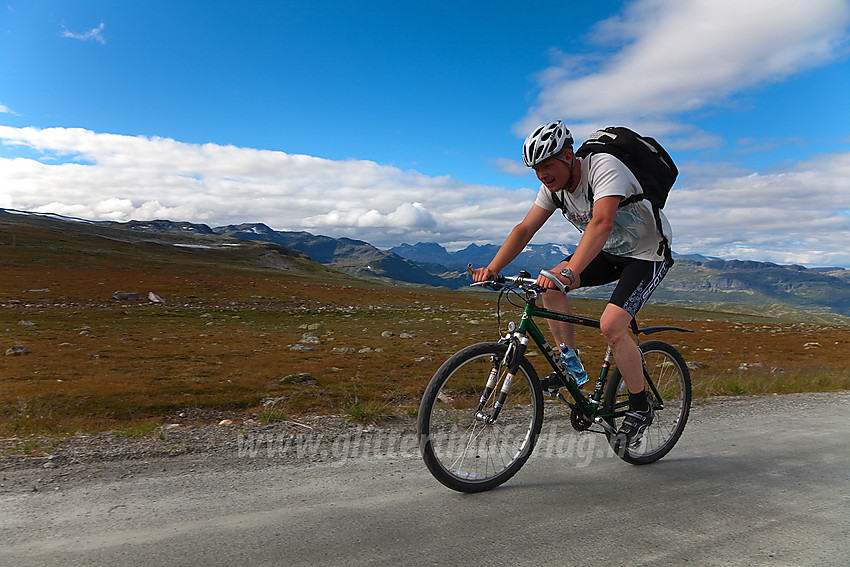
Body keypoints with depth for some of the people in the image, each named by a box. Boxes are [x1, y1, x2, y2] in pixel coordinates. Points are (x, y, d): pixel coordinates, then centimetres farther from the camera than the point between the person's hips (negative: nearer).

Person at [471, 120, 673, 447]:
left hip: (648, 255, -7)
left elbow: (602, 223, -44)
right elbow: (525, 229, -9)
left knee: (611, 326, -24)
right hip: (610, 252, 7)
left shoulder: (604, 167, -29)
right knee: (549, 285, -11)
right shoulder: (554, 185, -6)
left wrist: (570, 270, -58)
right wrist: (492, 269, -22)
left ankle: (640, 407, 0)